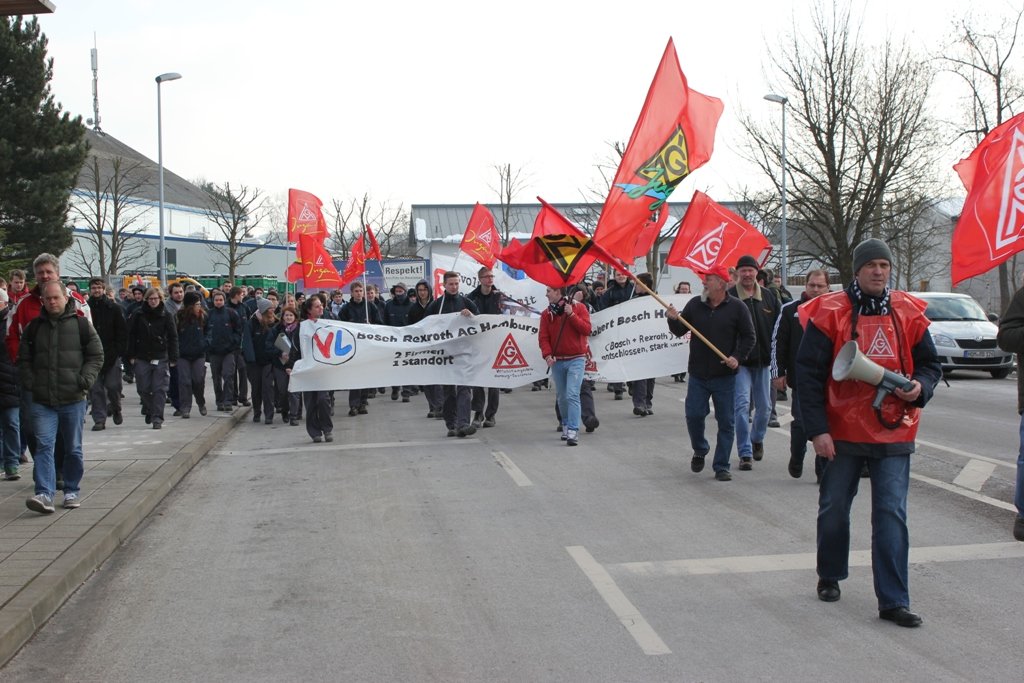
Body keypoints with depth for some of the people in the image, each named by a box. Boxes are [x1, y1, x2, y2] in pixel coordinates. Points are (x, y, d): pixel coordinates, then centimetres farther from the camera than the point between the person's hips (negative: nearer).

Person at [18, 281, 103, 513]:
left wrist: (85, 380, -8)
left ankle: (72, 490, 23)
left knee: (73, 448, 9)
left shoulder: (80, 324, 1)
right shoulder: (33, 327, 8)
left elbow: (96, 355, 4)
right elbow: (23, 359, 15)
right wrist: (29, 382, 1)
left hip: (73, 400, -1)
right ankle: (44, 494, -13)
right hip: (42, 401, 1)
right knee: (44, 446, -9)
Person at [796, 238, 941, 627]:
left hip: (894, 433, 1)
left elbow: (929, 364, 14)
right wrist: (817, 429, -11)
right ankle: (829, 577, 35)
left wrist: (920, 387, -10)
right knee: (834, 509, 13)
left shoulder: (909, 314, 3)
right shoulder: (830, 313, -6)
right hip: (842, 433, -1)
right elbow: (808, 373, -7)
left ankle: (894, 601, 1)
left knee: (892, 515, -3)